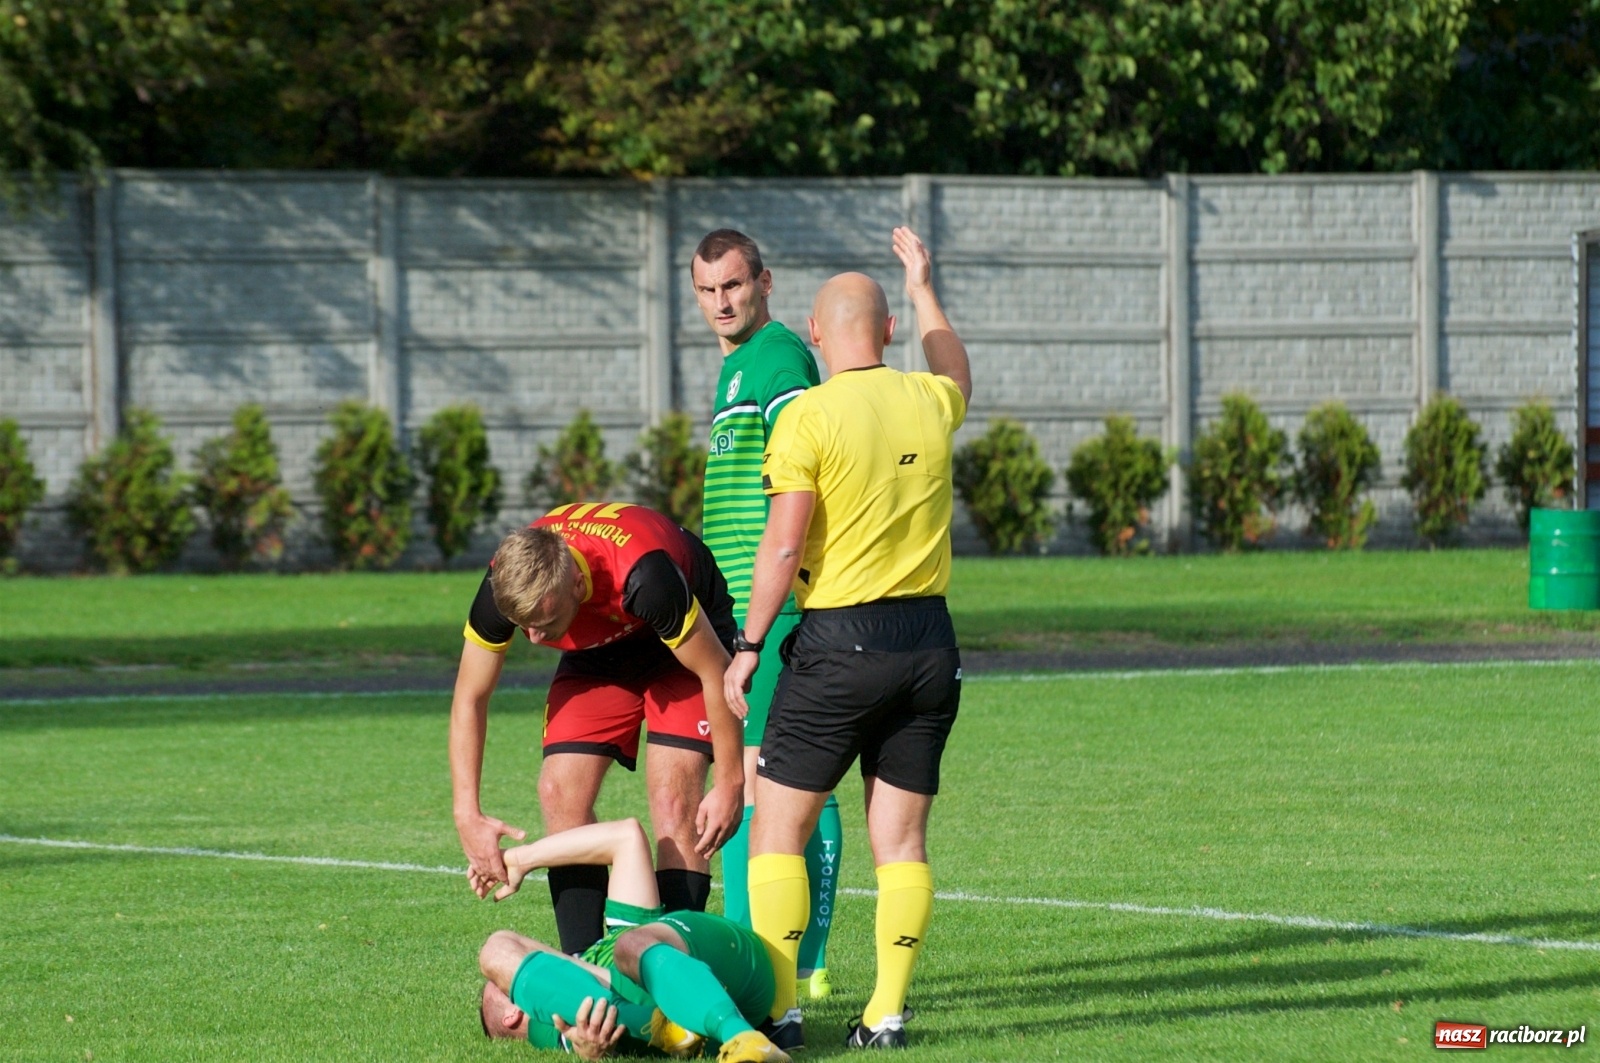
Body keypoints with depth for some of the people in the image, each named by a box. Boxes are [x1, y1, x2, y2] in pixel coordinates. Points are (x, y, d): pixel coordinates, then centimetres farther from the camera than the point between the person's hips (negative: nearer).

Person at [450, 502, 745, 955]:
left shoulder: (643, 578, -43)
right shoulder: (503, 586, -29)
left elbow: (715, 672, -28)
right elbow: (469, 699, -14)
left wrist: (730, 784, -23)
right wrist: (467, 814, -21)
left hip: (687, 644, -4)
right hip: (599, 653, 4)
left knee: (673, 801, -20)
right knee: (561, 794, -10)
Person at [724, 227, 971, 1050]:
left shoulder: (808, 417, -10)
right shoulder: (931, 403, 5)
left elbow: (783, 544, -14)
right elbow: (954, 373, 32)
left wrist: (749, 646, -8)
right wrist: (924, 289, 45)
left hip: (840, 642, -5)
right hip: (928, 642, 5)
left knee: (777, 827, 4)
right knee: (900, 837, 7)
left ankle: (780, 1003, -1)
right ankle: (887, 1011, 4)